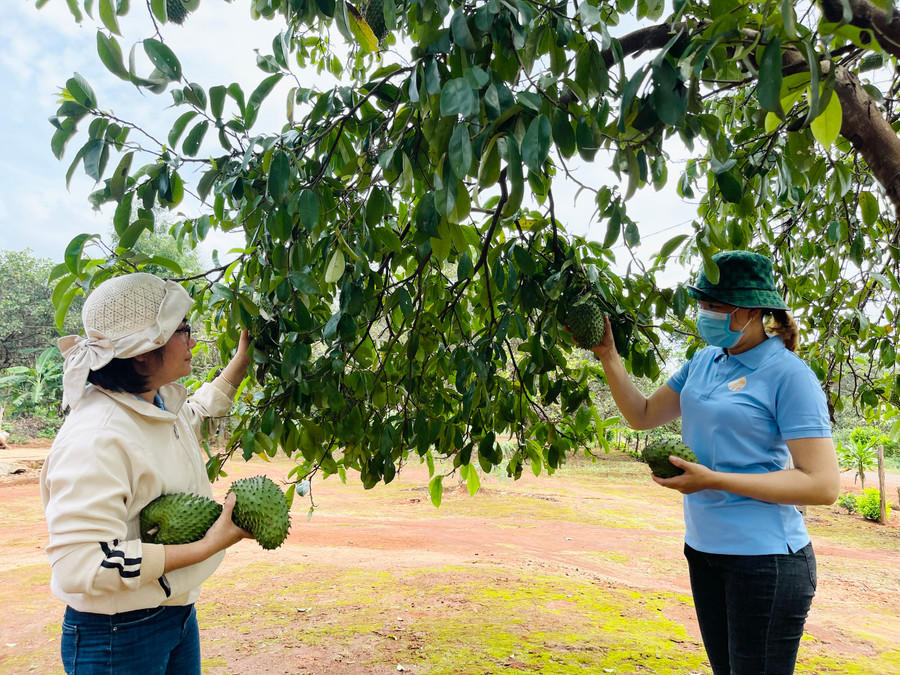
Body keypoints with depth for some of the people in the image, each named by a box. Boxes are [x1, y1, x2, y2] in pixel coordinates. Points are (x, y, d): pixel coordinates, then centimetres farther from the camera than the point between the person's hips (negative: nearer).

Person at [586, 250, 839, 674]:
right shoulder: (705, 361, 6)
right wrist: (607, 355, 0)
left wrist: (714, 480, -24)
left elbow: (823, 484, -19)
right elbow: (643, 416, 11)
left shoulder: (788, 374, -15)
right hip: (703, 546, 7)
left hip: (764, 558, -7)